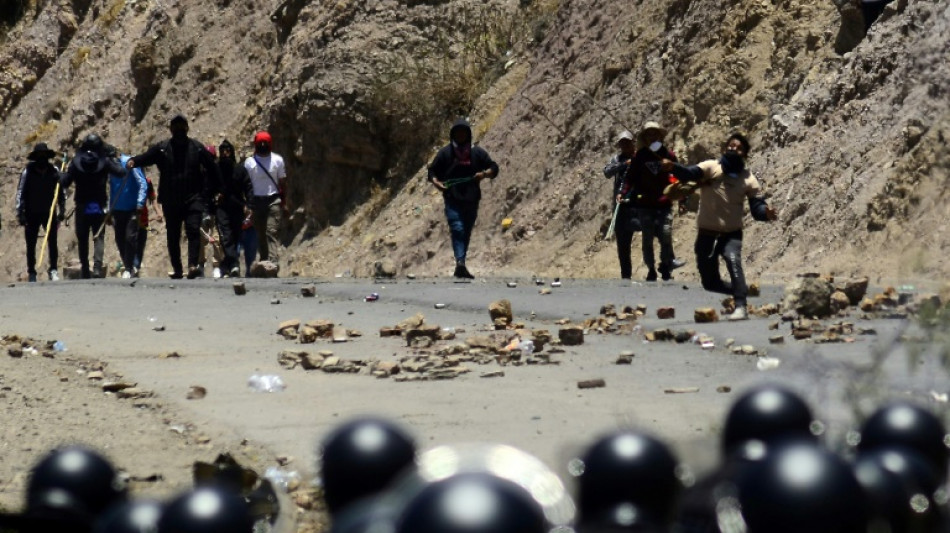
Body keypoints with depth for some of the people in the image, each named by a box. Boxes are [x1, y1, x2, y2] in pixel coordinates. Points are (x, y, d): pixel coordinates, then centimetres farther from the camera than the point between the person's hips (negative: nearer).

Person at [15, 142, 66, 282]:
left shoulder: (54, 171, 0)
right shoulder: (28, 172, -7)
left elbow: (61, 192, 6)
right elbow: (20, 193, -5)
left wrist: (62, 211, 3)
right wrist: (20, 214, -8)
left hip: (49, 212, 1)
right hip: (32, 214, -1)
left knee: (52, 242, -4)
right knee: (31, 244, 4)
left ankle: (53, 270, 5)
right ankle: (31, 272, 13)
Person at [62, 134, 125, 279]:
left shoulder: (76, 162, -3)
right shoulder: (104, 161, -5)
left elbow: (65, 183, -3)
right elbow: (121, 172, -6)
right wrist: (114, 161, 10)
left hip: (81, 207, 1)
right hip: (99, 207, -1)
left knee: (82, 239, 10)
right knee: (99, 237, 0)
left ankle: (85, 270, 10)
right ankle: (97, 266, -20)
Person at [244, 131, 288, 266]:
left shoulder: (277, 160, 4)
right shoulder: (249, 162, 4)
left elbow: (282, 182, 8)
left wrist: (285, 203, 5)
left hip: (273, 200, -2)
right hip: (256, 201, 2)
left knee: (272, 232, -13)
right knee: (260, 234, 4)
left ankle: (272, 262, -22)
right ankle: (264, 260, 10)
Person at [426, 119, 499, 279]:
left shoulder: (477, 152, 9)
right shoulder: (445, 153, 5)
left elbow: (494, 168, 11)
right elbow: (432, 171, 10)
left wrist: (484, 174, -10)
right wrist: (436, 182, -11)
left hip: (471, 200, 3)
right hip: (452, 200, -3)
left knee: (466, 233, 11)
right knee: (457, 229, -21)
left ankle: (460, 268, 22)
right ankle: (460, 262, -35)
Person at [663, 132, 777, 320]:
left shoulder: (748, 179, -2)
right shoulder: (711, 168, -6)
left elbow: (756, 207, -6)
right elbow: (689, 173, -25)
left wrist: (766, 213, -31)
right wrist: (673, 167, -47)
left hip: (731, 233, -1)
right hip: (706, 232, 1)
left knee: (733, 260, -32)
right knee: (710, 282, 8)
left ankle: (741, 307, -33)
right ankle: (742, 291, 36)